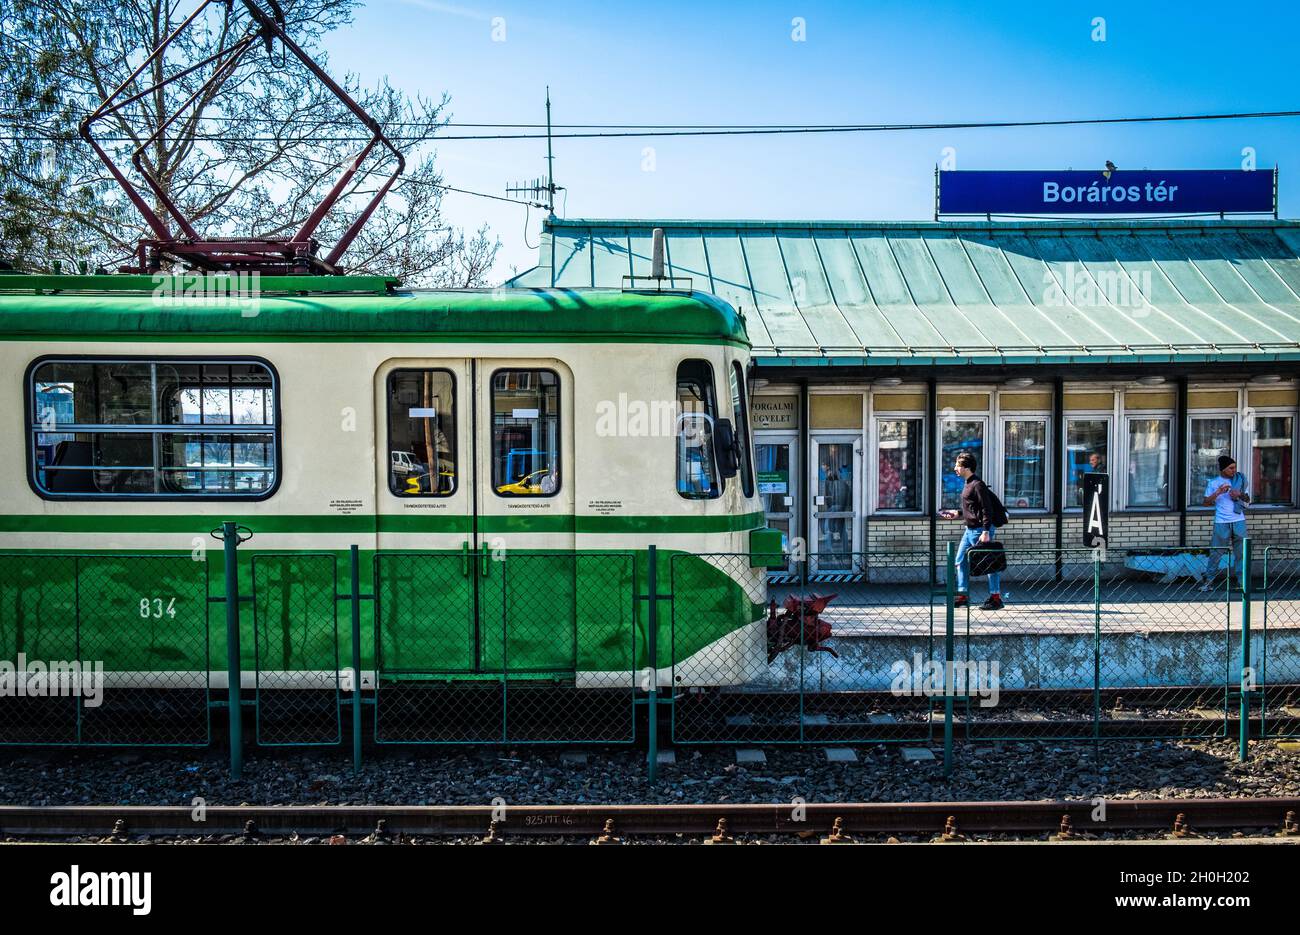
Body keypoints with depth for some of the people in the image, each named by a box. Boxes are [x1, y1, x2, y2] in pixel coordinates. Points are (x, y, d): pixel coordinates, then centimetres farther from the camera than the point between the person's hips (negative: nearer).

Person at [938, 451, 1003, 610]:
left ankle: (996, 598, 3)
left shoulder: (978, 485, -16)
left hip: (980, 530, -10)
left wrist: (986, 532, -24)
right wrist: (958, 514, 19)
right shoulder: (968, 484, 14)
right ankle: (963, 596, 17)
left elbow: (987, 509, -20)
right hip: (969, 530, 10)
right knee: (961, 561, 10)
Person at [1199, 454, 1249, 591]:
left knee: (1241, 552, 0)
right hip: (1221, 522, -2)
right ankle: (1208, 580, 7)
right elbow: (1206, 502, 3)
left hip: (1239, 521, 2)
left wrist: (1240, 494, -8)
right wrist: (1217, 493, -13)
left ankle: (1241, 580, 6)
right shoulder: (1213, 482, 4)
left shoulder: (1240, 480, 8)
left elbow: (1247, 499, 14)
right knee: (1216, 552, -1)